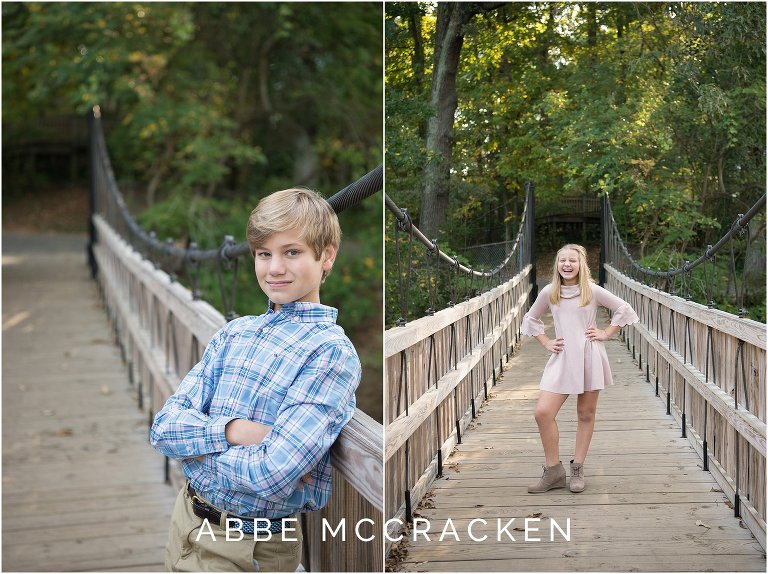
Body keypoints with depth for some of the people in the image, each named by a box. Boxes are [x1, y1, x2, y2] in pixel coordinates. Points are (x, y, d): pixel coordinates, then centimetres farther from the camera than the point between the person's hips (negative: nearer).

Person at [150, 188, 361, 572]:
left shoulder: (330, 350, -17)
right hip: (186, 520, 6)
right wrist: (231, 430, -22)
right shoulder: (234, 333, 4)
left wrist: (193, 440, -11)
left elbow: (272, 475, -26)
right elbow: (164, 427, -3)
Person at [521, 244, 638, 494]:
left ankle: (577, 469, 18)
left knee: (586, 414, 5)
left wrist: (605, 333, 1)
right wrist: (546, 342, 8)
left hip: (589, 357, -1)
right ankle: (553, 471, 0)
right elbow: (531, 319, 19)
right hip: (562, 359, 2)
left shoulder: (592, 291, -2)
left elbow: (624, 309, 7)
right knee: (543, 412, -11)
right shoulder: (549, 292, 4)